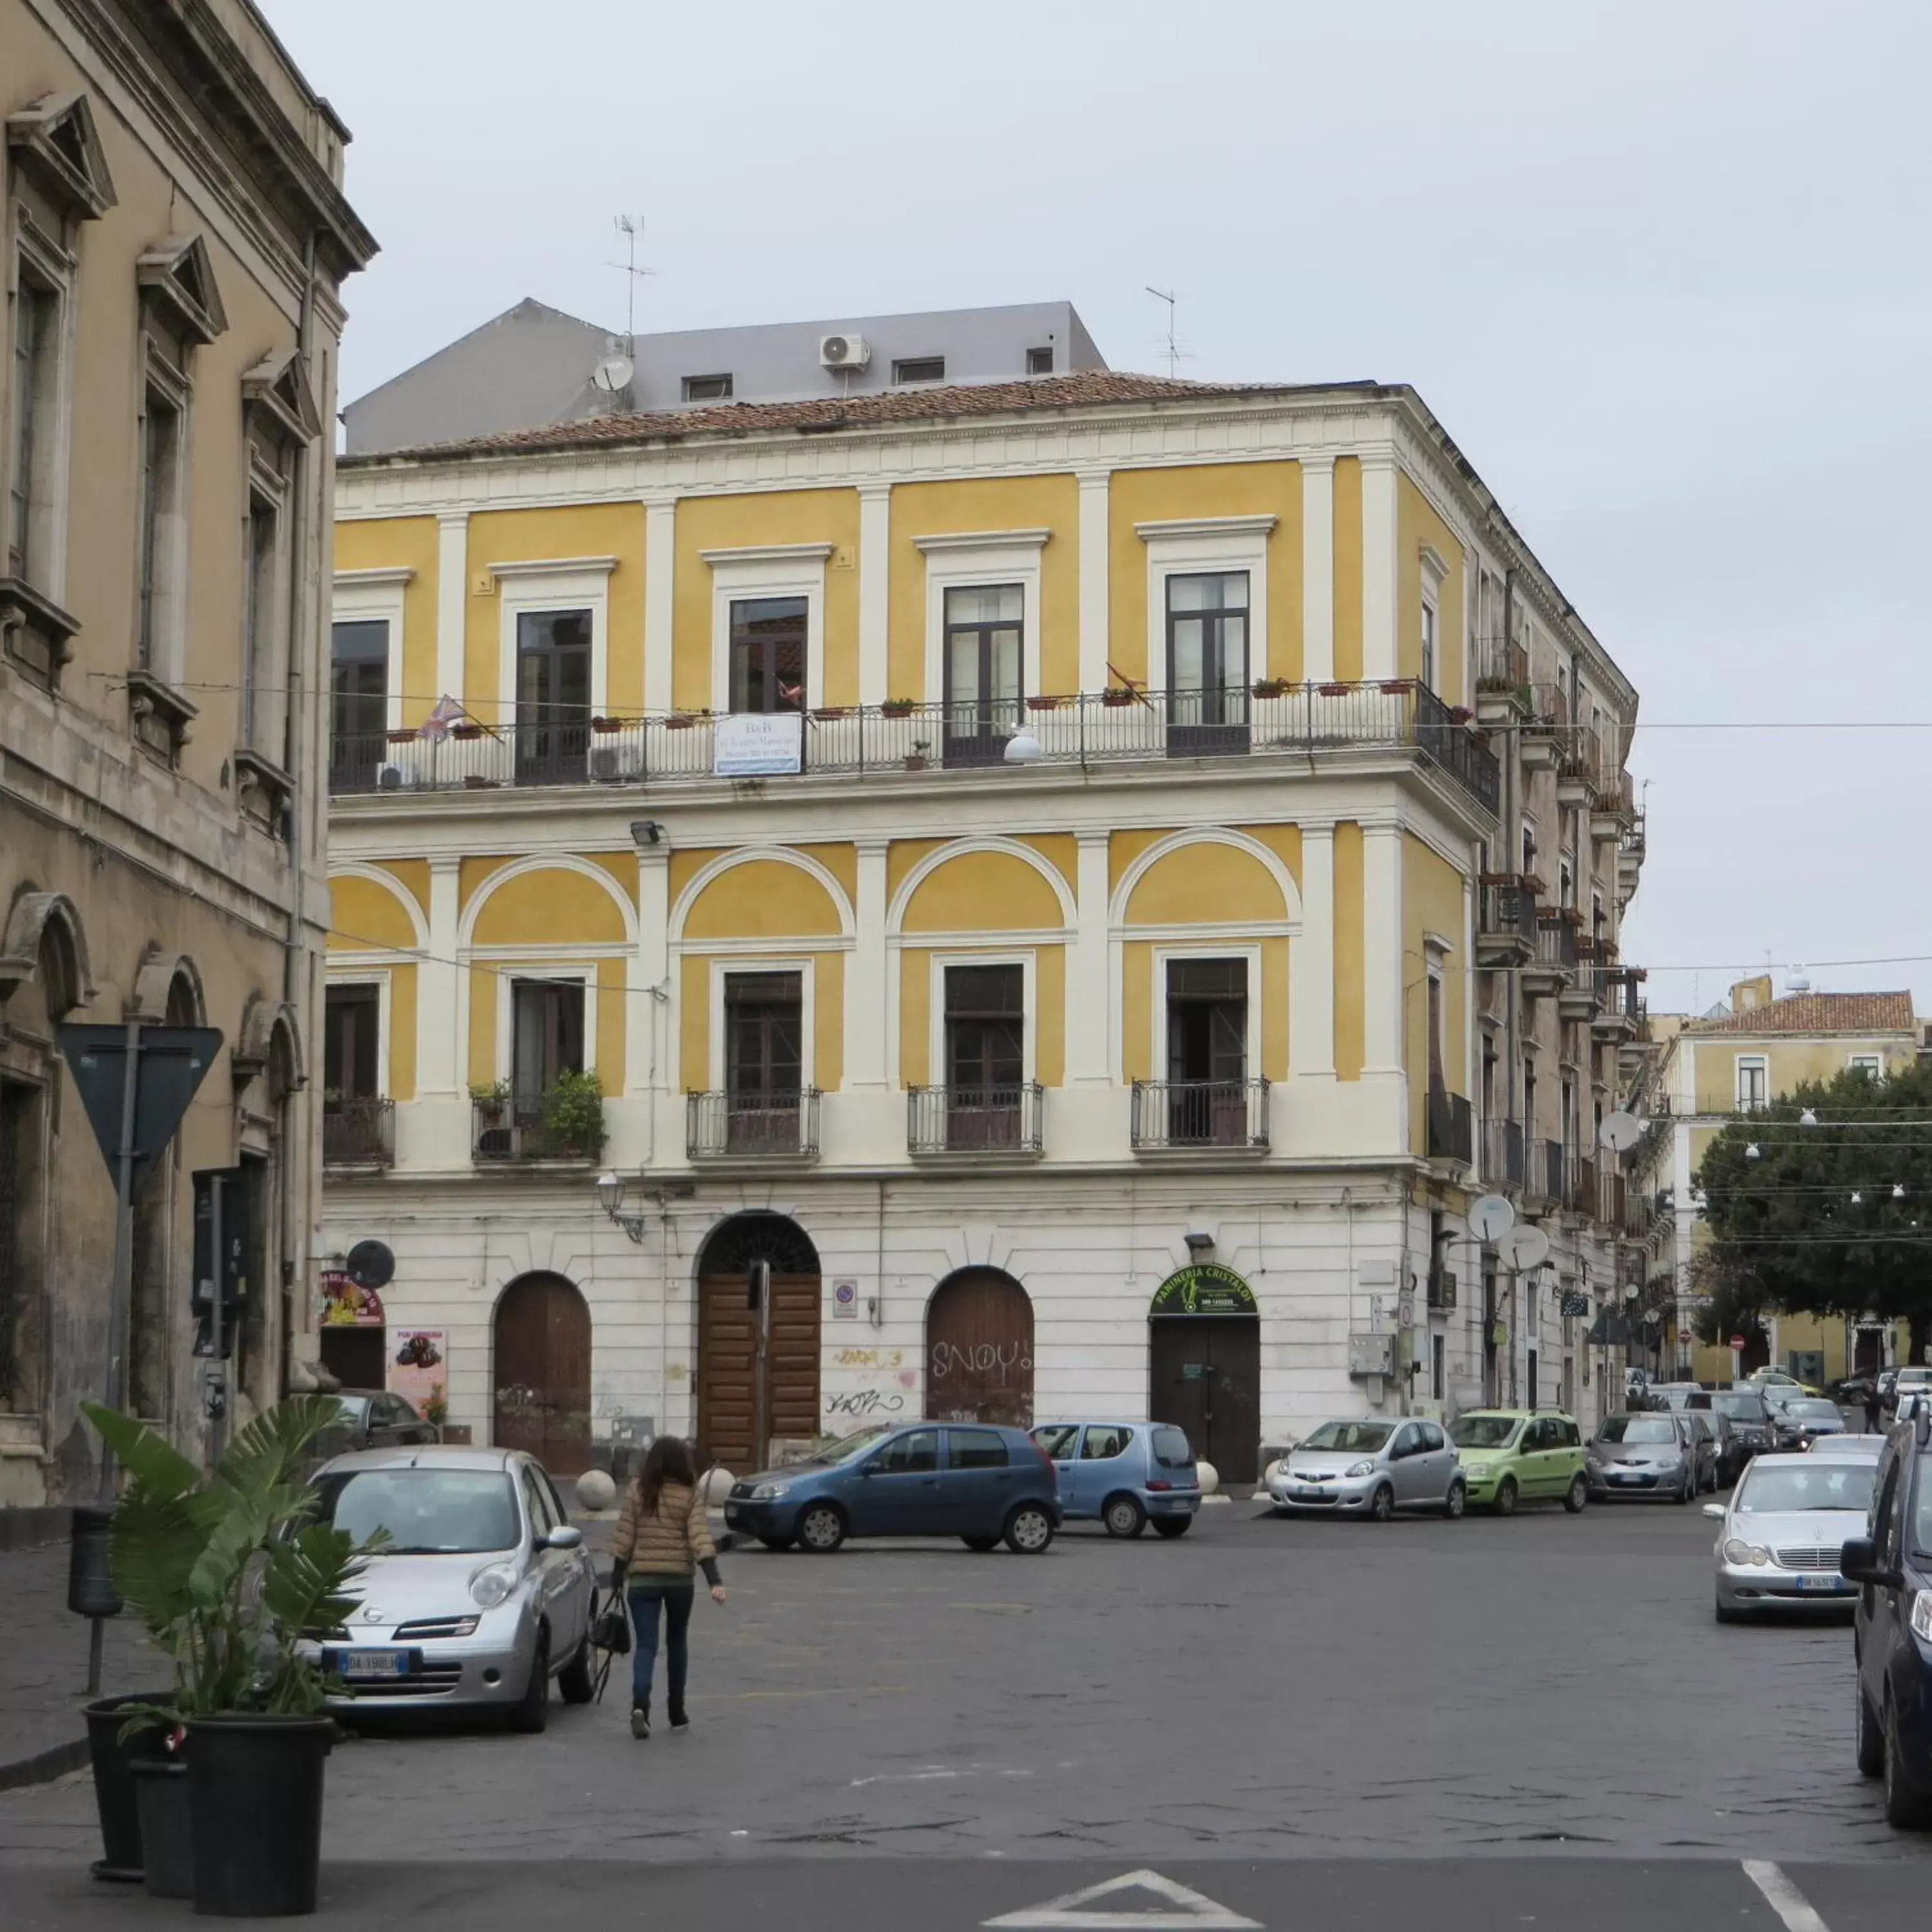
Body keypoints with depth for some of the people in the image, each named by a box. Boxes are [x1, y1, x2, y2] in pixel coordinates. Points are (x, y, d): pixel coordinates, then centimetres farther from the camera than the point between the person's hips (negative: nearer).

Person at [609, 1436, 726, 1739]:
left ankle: (640, 1703, -27)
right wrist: (714, 1581, -17)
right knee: (677, 1643, 18)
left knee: (646, 1644, -3)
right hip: (680, 1579, 0)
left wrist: (617, 1576, 9)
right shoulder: (690, 1496, -4)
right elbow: (700, 1538, -13)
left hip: (642, 1579, 0)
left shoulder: (637, 1492, -2)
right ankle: (677, 1713, 23)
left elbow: (624, 1538, -1)